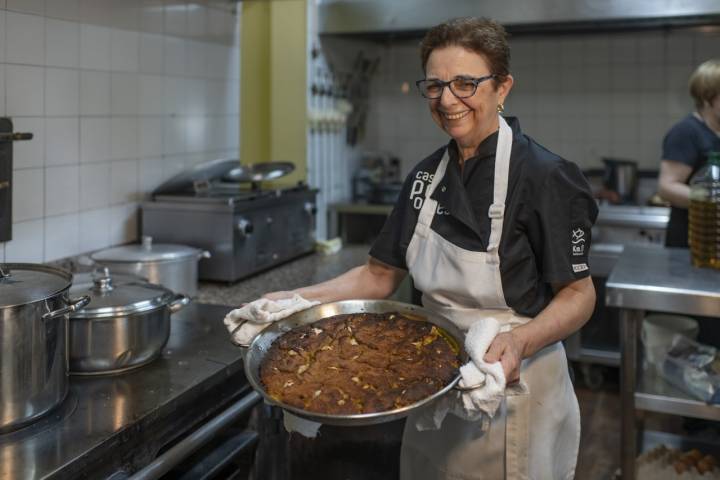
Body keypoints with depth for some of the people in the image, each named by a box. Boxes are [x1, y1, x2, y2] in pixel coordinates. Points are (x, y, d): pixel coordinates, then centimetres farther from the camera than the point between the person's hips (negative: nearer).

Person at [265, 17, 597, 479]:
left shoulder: (543, 176, -18)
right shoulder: (427, 176, 0)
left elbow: (578, 293, -13)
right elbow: (381, 275, 5)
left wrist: (521, 341, -32)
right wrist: (298, 299, -6)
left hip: (514, 384, -6)